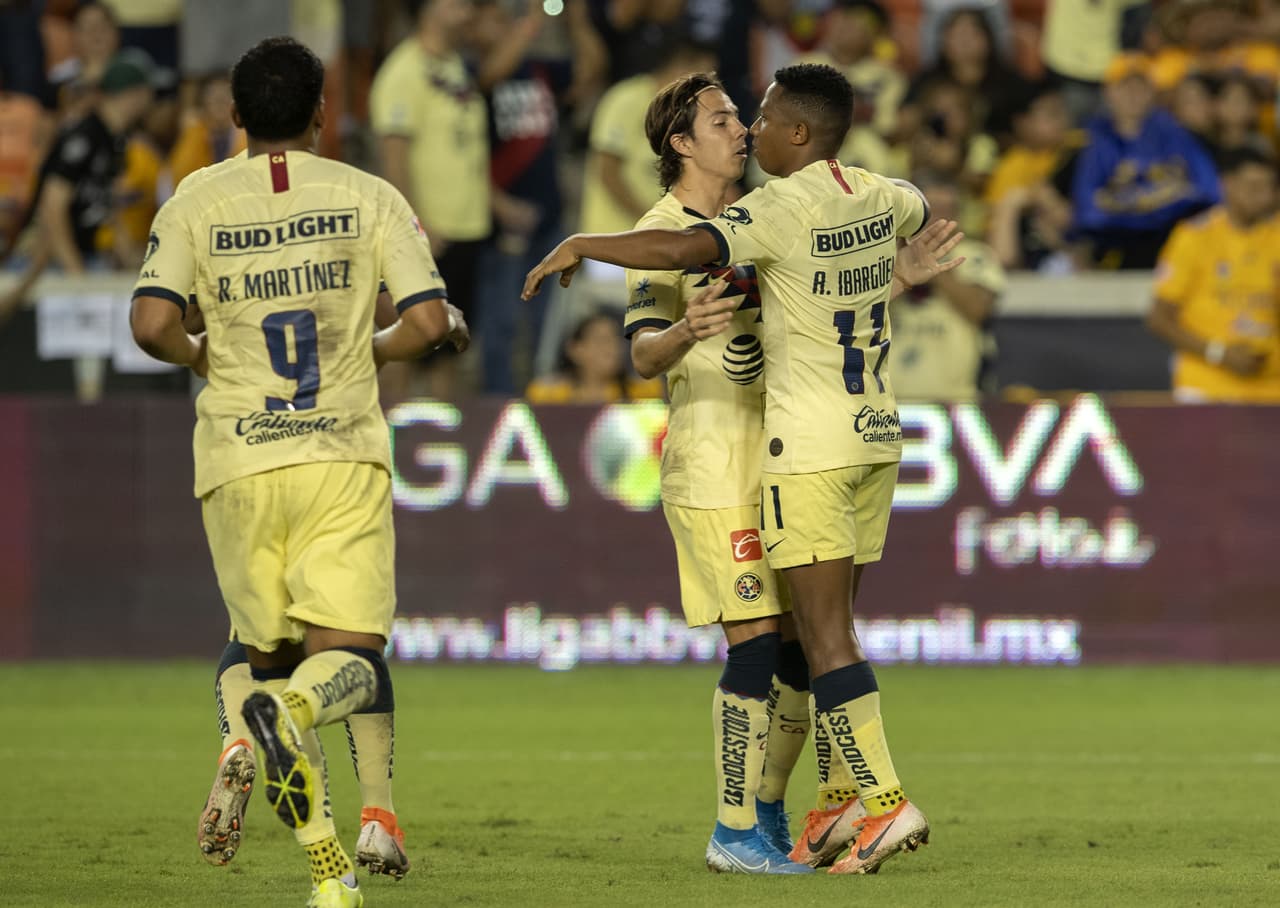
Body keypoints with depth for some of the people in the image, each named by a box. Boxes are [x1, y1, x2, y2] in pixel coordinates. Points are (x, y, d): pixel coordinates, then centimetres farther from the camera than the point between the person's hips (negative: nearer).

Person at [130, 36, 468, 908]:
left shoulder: (197, 200, 4)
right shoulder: (370, 197, 3)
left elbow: (153, 324, -8)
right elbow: (429, 321, -6)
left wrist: (205, 356, 13)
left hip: (238, 463, 1)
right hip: (344, 455, -1)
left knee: (271, 657, 13)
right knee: (349, 656, -1)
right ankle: (293, 709, -38)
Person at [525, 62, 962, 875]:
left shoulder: (784, 209, -15)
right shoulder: (879, 197, 8)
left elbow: (681, 250, -29)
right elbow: (925, 217, 33)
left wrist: (580, 246, -17)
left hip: (811, 448, -8)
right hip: (877, 436, 8)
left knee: (825, 633, -8)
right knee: (830, 626, 14)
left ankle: (885, 800, -15)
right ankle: (843, 796, 12)